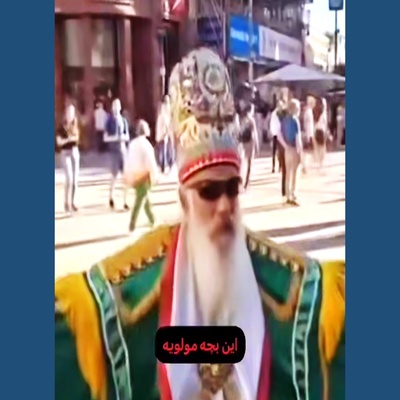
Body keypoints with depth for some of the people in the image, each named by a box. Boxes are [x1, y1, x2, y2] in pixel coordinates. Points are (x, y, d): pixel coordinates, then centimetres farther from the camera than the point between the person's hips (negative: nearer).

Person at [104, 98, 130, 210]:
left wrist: (124, 137, -9)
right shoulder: (109, 121, -3)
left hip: (123, 150, 4)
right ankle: (111, 197, 27)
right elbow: (105, 138, -4)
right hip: (114, 151, -3)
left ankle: (125, 202, 7)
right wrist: (115, 138, -20)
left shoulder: (124, 120, 8)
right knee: (114, 176, 2)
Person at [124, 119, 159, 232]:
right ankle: (132, 225, -5)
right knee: (139, 201, -3)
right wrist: (155, 175, -6)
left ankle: (152, 220, 38)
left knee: (144, 198, 22)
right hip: (143, 176, -8)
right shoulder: (145, 143, -16)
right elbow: (150, 161, -15)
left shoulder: (133, 143, 6)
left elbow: (129, 160, 10)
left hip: (134, 175, 8)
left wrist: (127, 176, 15)